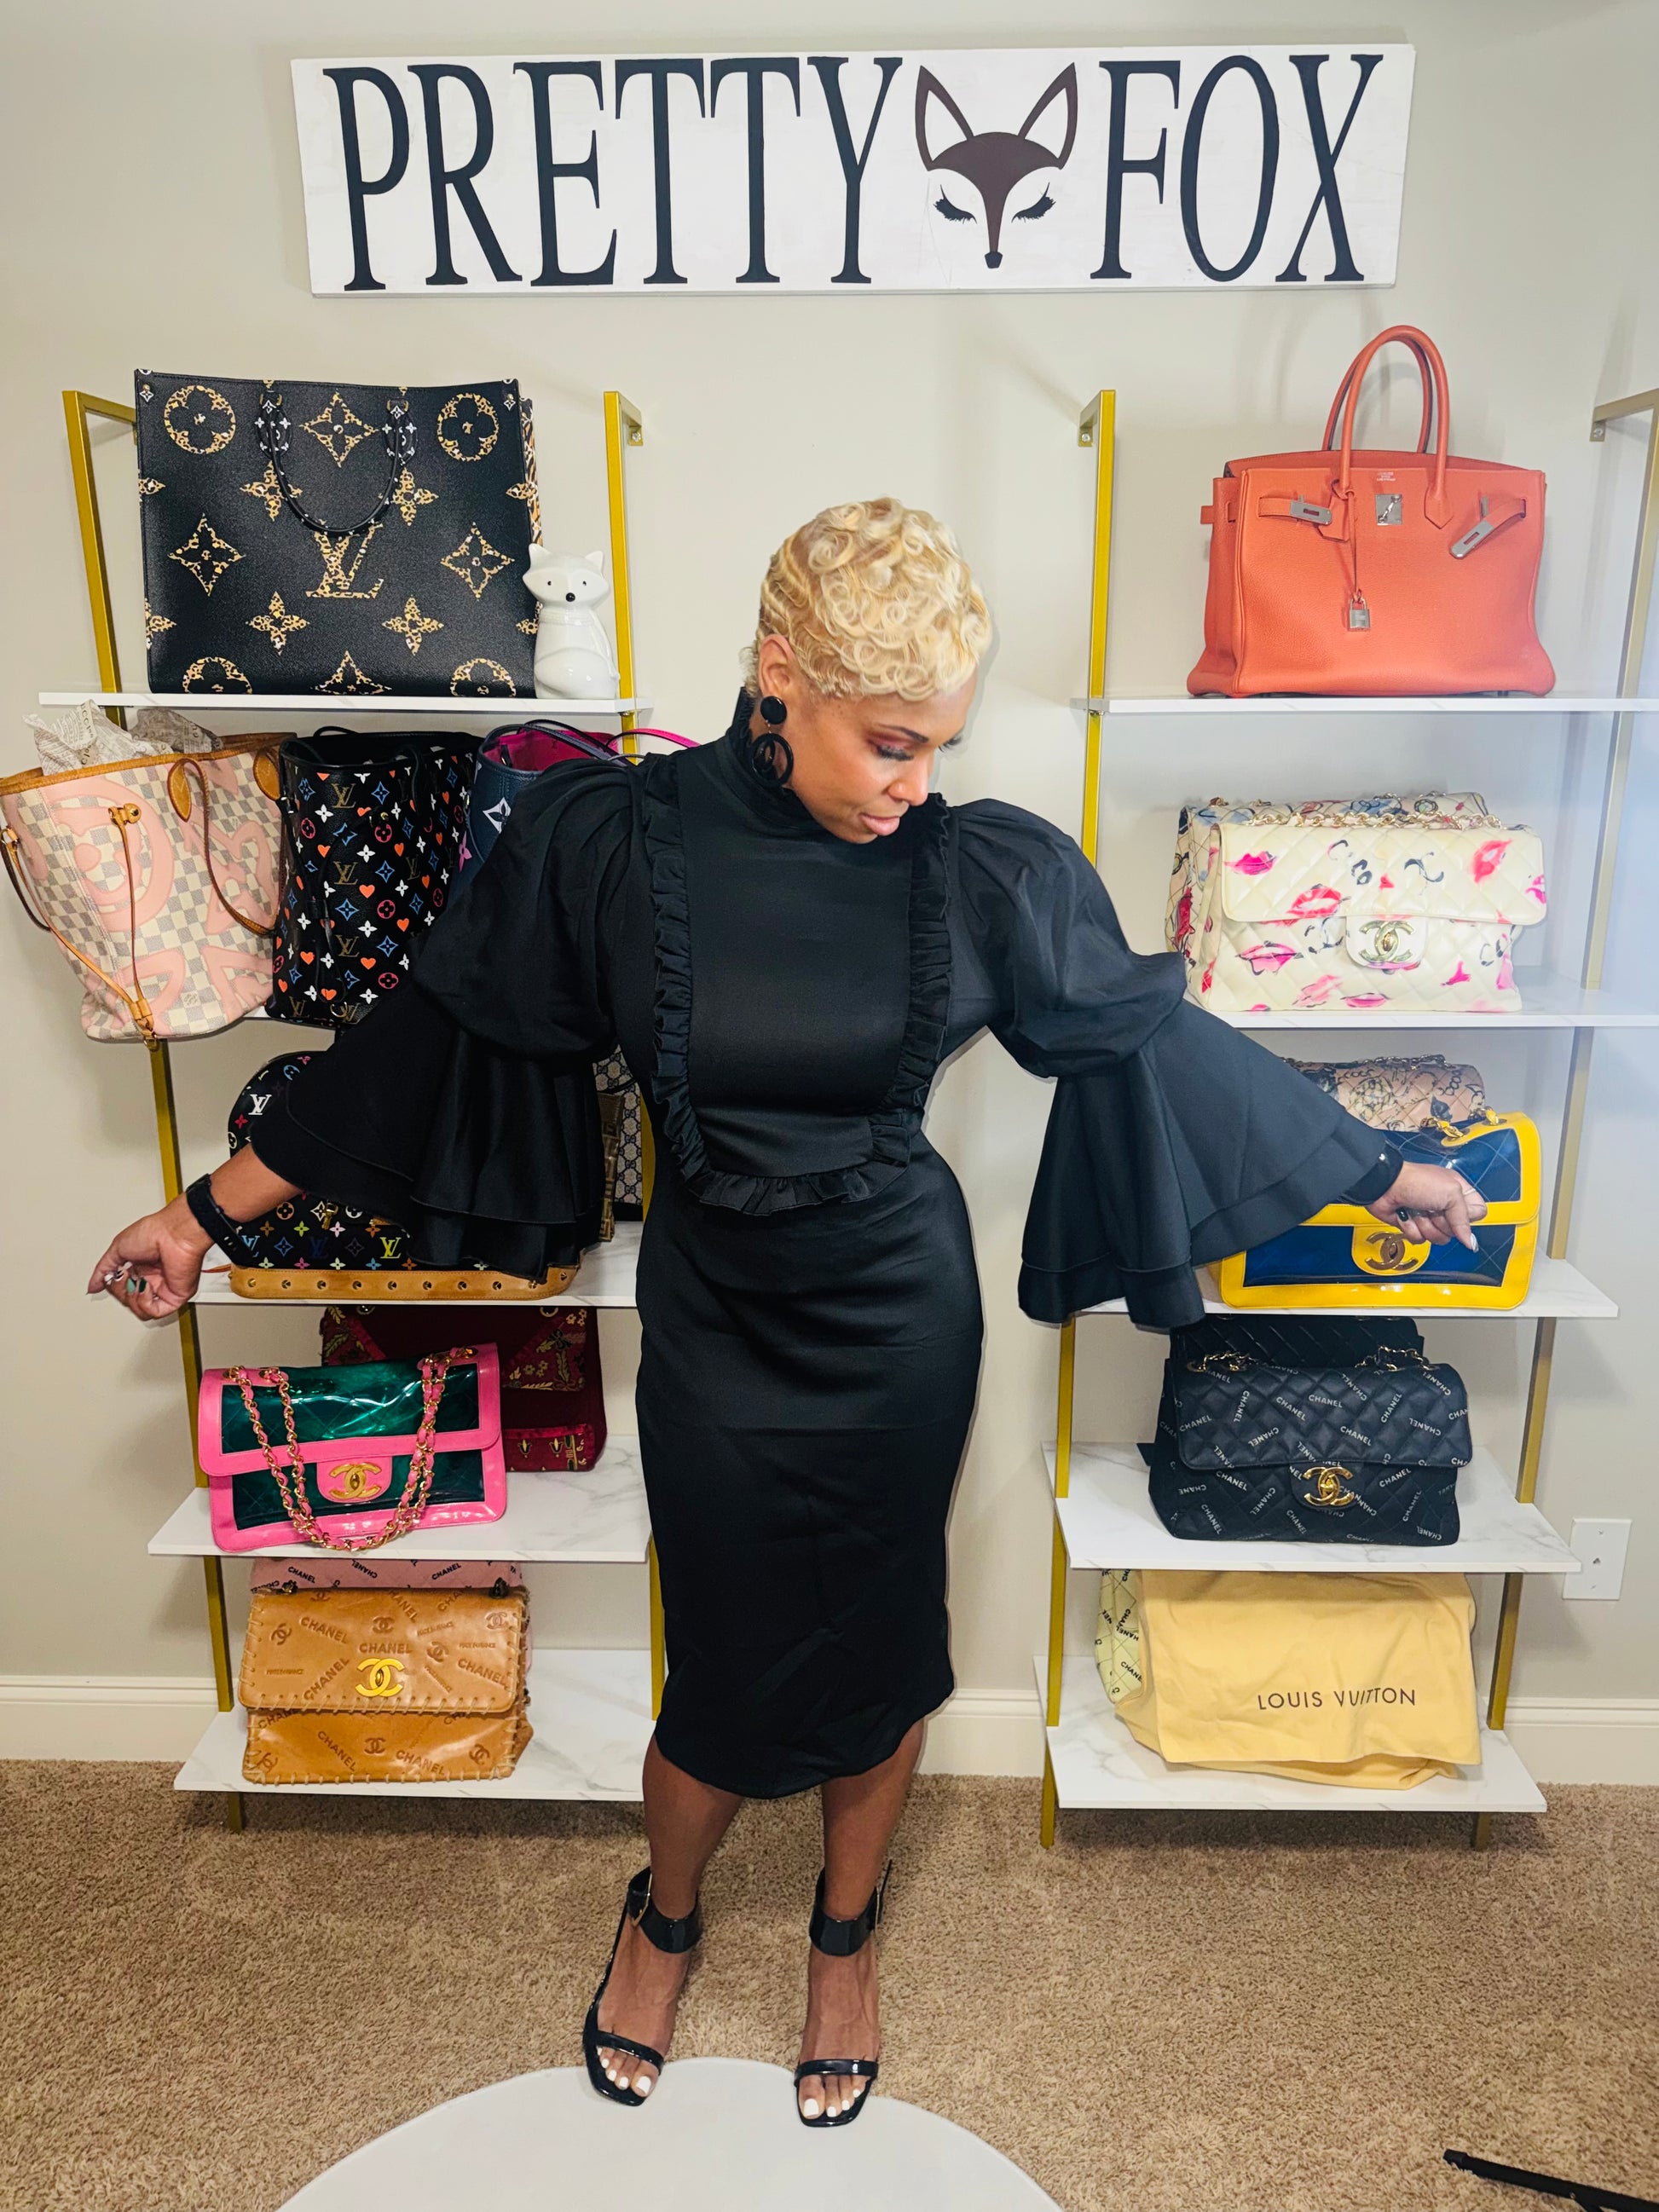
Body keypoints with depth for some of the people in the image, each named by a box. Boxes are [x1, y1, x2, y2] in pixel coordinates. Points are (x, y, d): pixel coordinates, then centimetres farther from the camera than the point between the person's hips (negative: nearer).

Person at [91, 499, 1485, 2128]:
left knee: (881, 1644, 17)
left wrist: (1379, 1174, 5)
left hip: (899, 1321, 1)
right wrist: (214, 1209, -1)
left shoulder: (980, 867, -11)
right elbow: (431, 1031, -5)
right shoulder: (613, 836, -13)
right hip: (714, 1318, -1)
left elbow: (1155, 1032, 0)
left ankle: (845, 1936, 48)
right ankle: (664, 1917, 47)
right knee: (731, 1665, 11)